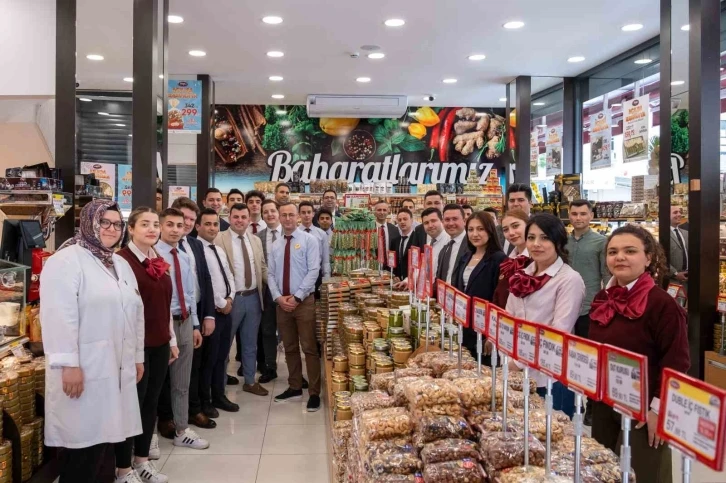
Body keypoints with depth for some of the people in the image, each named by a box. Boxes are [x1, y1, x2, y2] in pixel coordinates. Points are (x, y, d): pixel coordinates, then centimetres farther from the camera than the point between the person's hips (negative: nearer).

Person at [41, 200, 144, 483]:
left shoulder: (121, 265, 17)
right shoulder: (67, 260, -9)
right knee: (84, 441, -2)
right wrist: (68, 363, -21)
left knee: (109, 431, 12)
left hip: (119, 368, 7)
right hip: (85, 369, -7)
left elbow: (136, 312, 20)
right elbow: (59, 316, -18)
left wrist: (138, 356, 19)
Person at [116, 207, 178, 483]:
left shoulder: (159, 262, 11)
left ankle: (142, 460, 28)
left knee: (151, 402, 14)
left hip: (160, 343, 7)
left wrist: (172, 340, 17)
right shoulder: (121, 260, -12)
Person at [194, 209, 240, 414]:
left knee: (221, 356, 16)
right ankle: (204, 401, 19)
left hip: (226, 309, 8)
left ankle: (219, 396, 29)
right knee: (208, 358, 4)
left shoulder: (220, 251, 14)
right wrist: (221, 304, -13)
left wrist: (230, 298, -1)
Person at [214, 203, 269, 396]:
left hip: (254, 297, 5)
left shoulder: (256, 241, 8)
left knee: (250, 343, 16)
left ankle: (250, 381, 31)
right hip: (232, 299, -5)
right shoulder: (219, 240, -10)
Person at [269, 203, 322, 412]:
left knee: (310, 348, -1)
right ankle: (295, 387, 25)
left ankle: (314, 393, 7)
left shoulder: (309, 240, -4)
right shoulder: (275, 245, 11)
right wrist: (278, 297, -8)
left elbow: (313, 271, -11)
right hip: (282, 303, 5)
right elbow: (271, 275, 8)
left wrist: (296, 297, -16)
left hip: (304, 301, -5)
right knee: (289, 348, 13)